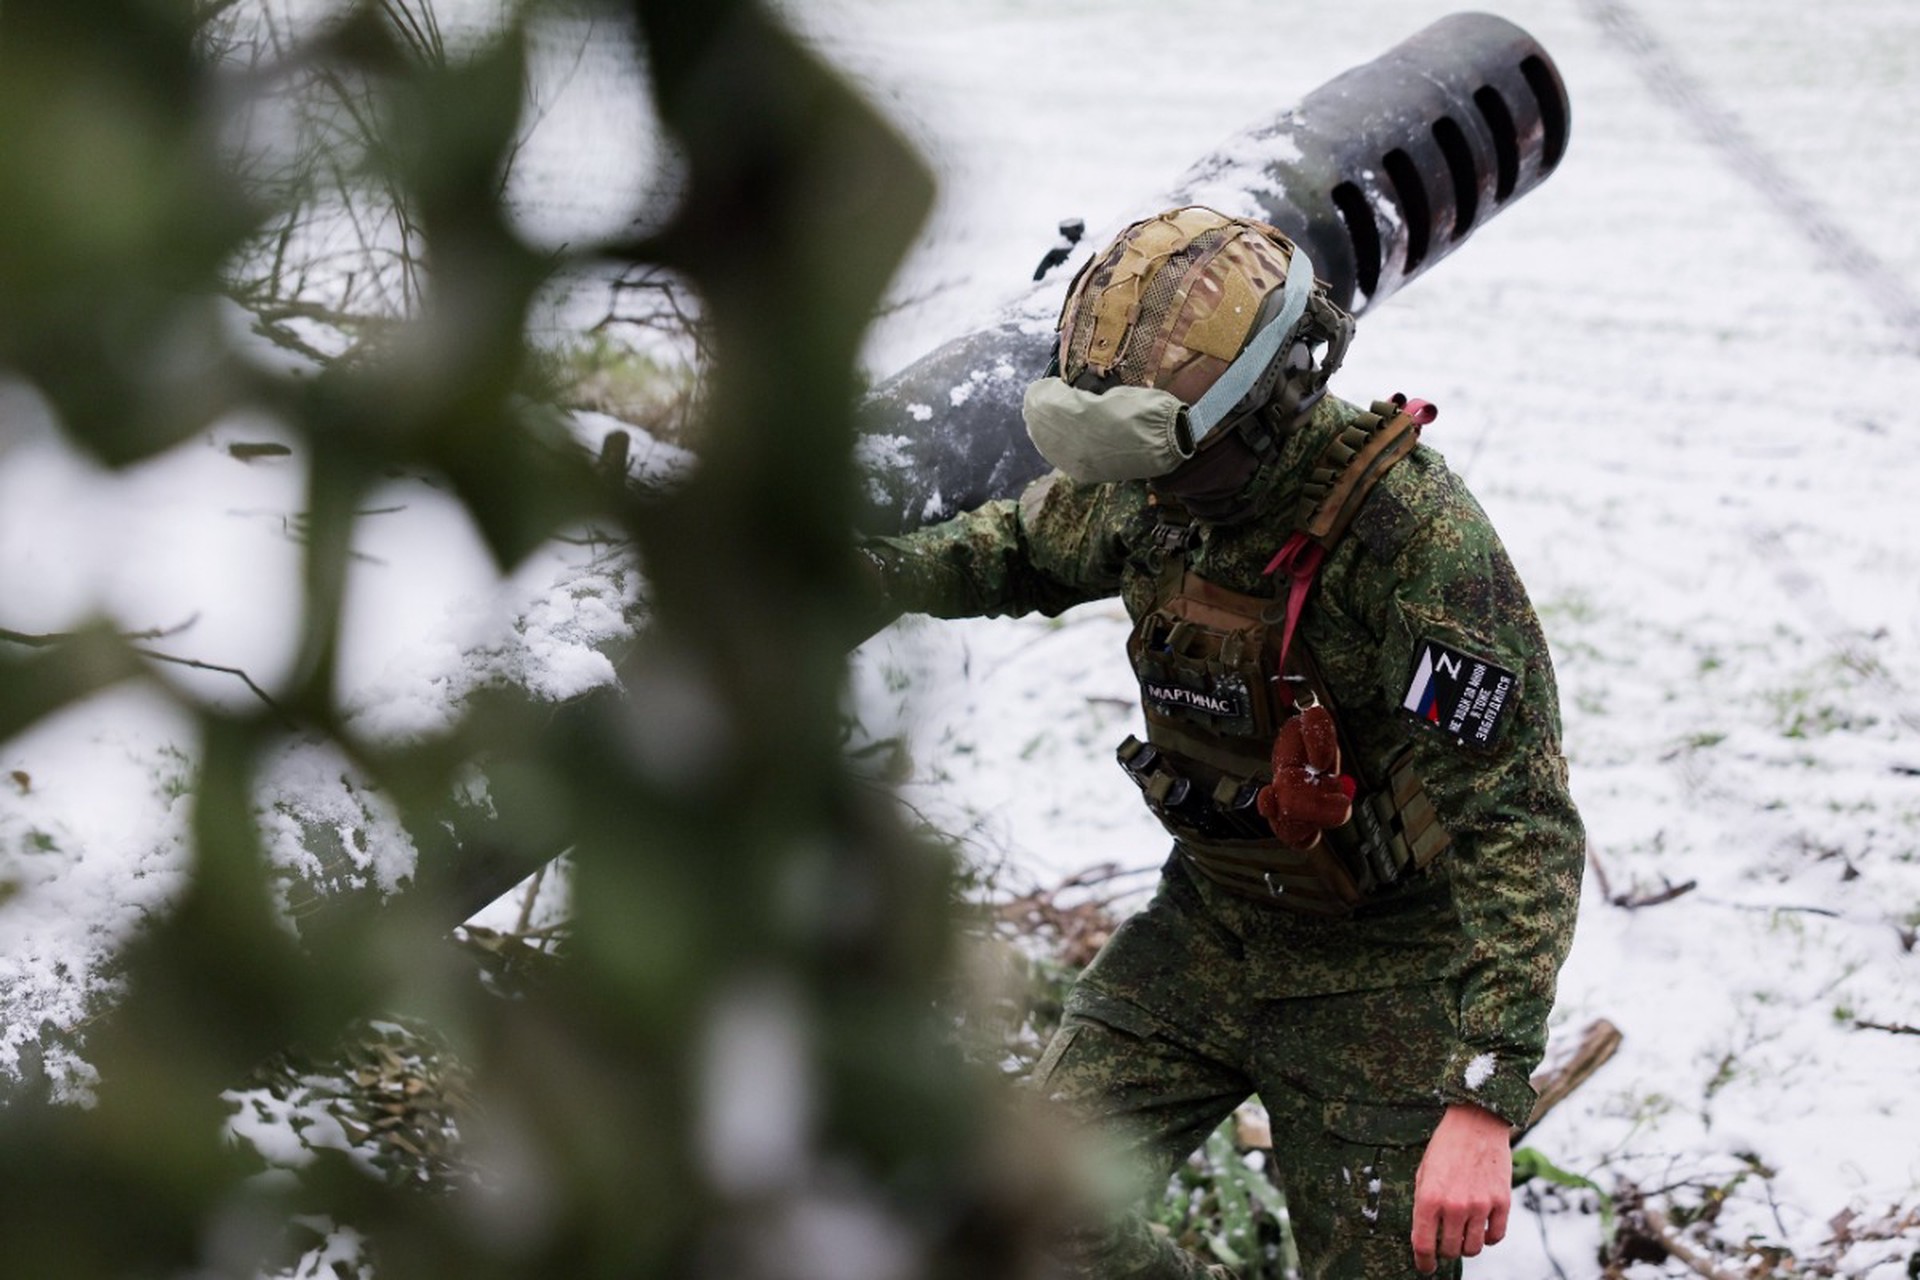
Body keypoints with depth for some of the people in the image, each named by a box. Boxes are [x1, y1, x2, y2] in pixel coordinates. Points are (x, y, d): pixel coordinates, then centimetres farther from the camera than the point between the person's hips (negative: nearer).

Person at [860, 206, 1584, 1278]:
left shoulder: (1416, 538, -29)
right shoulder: (1156, 489, -7)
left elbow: (1519, 828, -32)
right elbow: (1026, 547, 18)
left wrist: (1486, 1098, -39)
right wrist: (873, 569, 0)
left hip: (1379, 967, -6)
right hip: (1208, 923, 6)